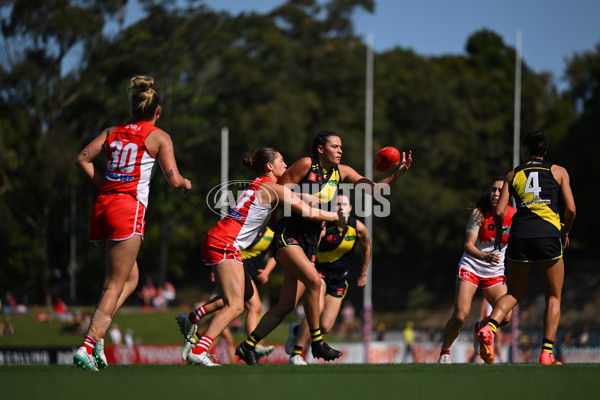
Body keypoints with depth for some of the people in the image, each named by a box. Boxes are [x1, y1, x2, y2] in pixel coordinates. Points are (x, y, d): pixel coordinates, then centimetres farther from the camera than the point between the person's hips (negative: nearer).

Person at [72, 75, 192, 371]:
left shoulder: (113, 132, 17)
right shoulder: (159, 136, 2)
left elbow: (83, 158, 8)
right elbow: (173, 179, -3)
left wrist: (102, 185, 14)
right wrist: (186, 184, 18)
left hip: (104, 203, 6)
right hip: (130, 208, -6)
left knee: (131, 278, 18)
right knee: (115, 285, -6)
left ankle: (97, 334, 1)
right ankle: (88, 346, -17)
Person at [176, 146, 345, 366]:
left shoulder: (258, 185, 20)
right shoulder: (274, 188, -6)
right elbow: (309, 213, -8)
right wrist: (338, 217, 5)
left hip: (216, 241, 10)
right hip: (224, 245, -10)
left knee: (246, 292, 20)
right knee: (235, 305, -13)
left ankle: (191, 318, 21)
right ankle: (198, 352, -24)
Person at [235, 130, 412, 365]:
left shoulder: (341, 172, 9)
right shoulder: (306, 165, -8)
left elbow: (373, 188, 6)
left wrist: (398, 173, -7)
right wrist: (306, 198, -18)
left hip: (310, 244, 7)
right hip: (288, 236, -7)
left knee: (287, 305, 1)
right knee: (313, 280, -27)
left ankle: (248, 346, 13)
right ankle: (316, 343, -18)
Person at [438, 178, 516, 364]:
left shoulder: (513, 216, -7)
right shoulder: (479, 212, -14)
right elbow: (468, 245, -19)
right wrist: (485, 256, -36)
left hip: (495, 273, 3)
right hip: (470, 268, -3)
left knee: (505, 317, -13)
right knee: (460, 316, -16)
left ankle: (479, 328, 21)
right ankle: (444, 352, 10)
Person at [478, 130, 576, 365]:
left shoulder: (513, 175, 14)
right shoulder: (559, 171, 10)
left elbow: (499, 212, 5)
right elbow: (570, 208, 2)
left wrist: (499, 232, 24)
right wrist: (566, 232, 20)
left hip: (520, 235, 2)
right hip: (549, 235, -2)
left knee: (514, 294, 14)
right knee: (553, 297, 11)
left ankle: (489, 328, -14)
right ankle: (547, 352, -3)